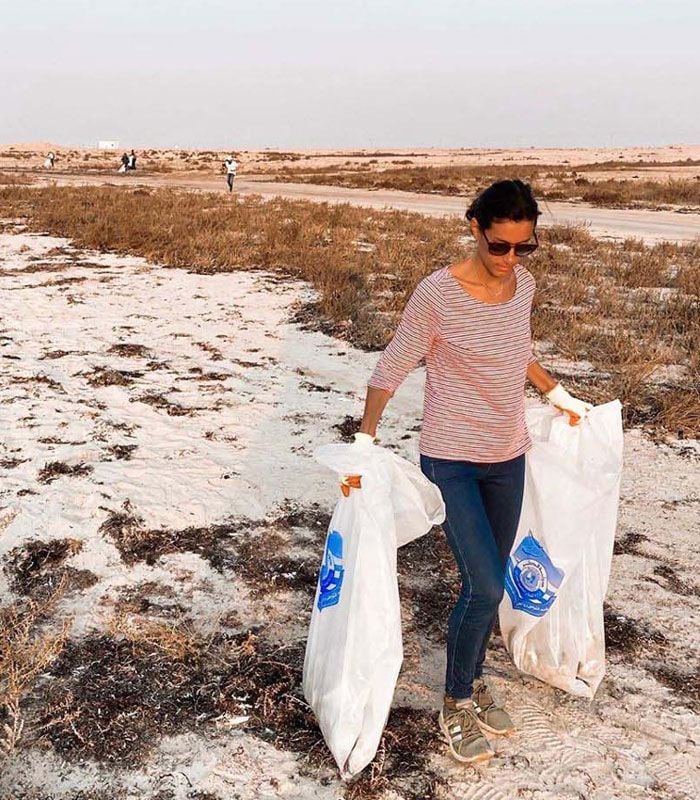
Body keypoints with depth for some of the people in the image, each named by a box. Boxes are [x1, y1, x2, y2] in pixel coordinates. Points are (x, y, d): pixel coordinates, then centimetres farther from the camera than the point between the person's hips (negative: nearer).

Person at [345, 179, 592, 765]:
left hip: (508, 458, 6)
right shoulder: (438, 294, -19)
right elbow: (391, 370, -12)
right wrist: (363, 443, -18)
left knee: (489, 582, 14)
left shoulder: (523, 284, -1)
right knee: (486, 586, -9)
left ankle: (473, 681, 37)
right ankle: (456, 706, 14)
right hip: (452, 460, -5)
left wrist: (559, 396, 25)